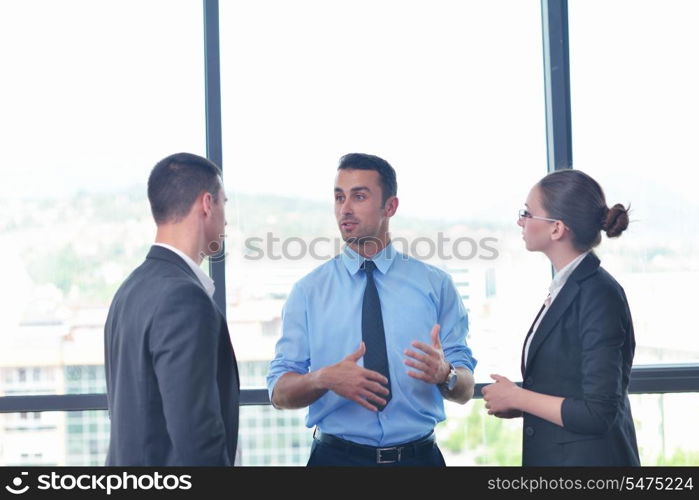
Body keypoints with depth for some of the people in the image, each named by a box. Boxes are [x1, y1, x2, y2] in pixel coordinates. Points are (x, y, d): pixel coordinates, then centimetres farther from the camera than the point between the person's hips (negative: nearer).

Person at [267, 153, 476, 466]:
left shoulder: (435, 285, 1)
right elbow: (279, 392, -4)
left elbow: (465, 390, -1)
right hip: (336, 456, 0)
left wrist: (444, 374, -24)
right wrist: (325, 378, -24)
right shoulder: (308, 292, 0)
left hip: (418, 456, 1)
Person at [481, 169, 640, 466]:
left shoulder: (600, 296, -18)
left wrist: (516, 398, -13)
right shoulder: (565, 289, 9)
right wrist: (521, 405, 2)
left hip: (590, 457, -8)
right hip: (552, 456, 8)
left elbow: (598, 413, -21)